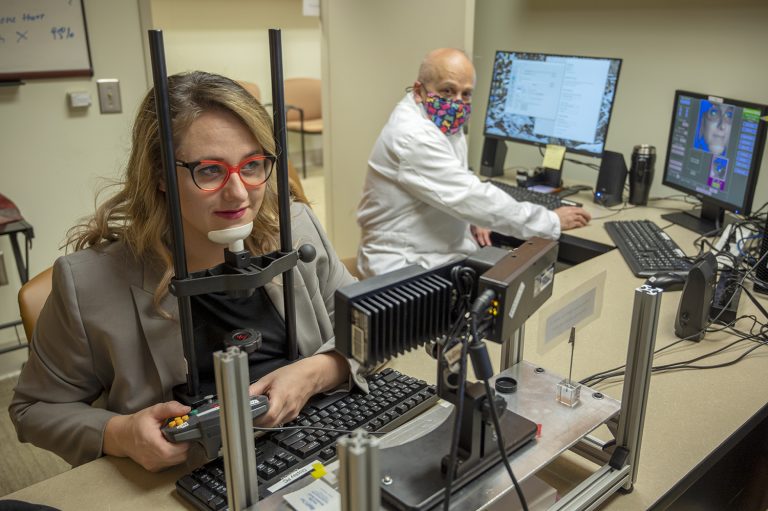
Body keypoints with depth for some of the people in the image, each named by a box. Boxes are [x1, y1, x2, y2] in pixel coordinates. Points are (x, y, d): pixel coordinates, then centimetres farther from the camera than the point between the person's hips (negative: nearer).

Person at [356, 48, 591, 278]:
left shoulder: (445, 125, 7)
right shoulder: (413, 135, -23)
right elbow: (468, 195, -26)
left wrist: (472, 217, -1)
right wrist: (552, 221, -19)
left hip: (446, 252, 9)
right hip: (406, 267, -9)